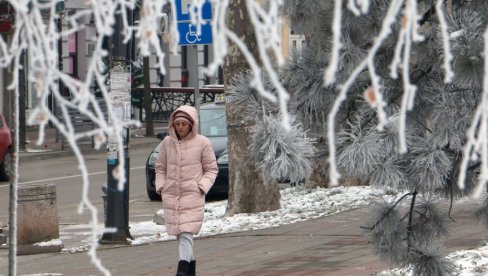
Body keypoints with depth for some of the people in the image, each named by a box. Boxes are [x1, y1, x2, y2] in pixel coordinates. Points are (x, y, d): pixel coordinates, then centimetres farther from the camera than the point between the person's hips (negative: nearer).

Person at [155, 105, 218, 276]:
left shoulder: (202, 143, -4)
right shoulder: (167, 142, 5)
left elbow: (211, 169, 3)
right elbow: (160, 167, 15)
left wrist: (202, 187, -9)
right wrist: (160, 186, 3)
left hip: (192, 195, -4)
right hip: (171, 195, 4)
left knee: (186, 233, -15)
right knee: (179, 234, 9)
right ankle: (190, 262, 25)